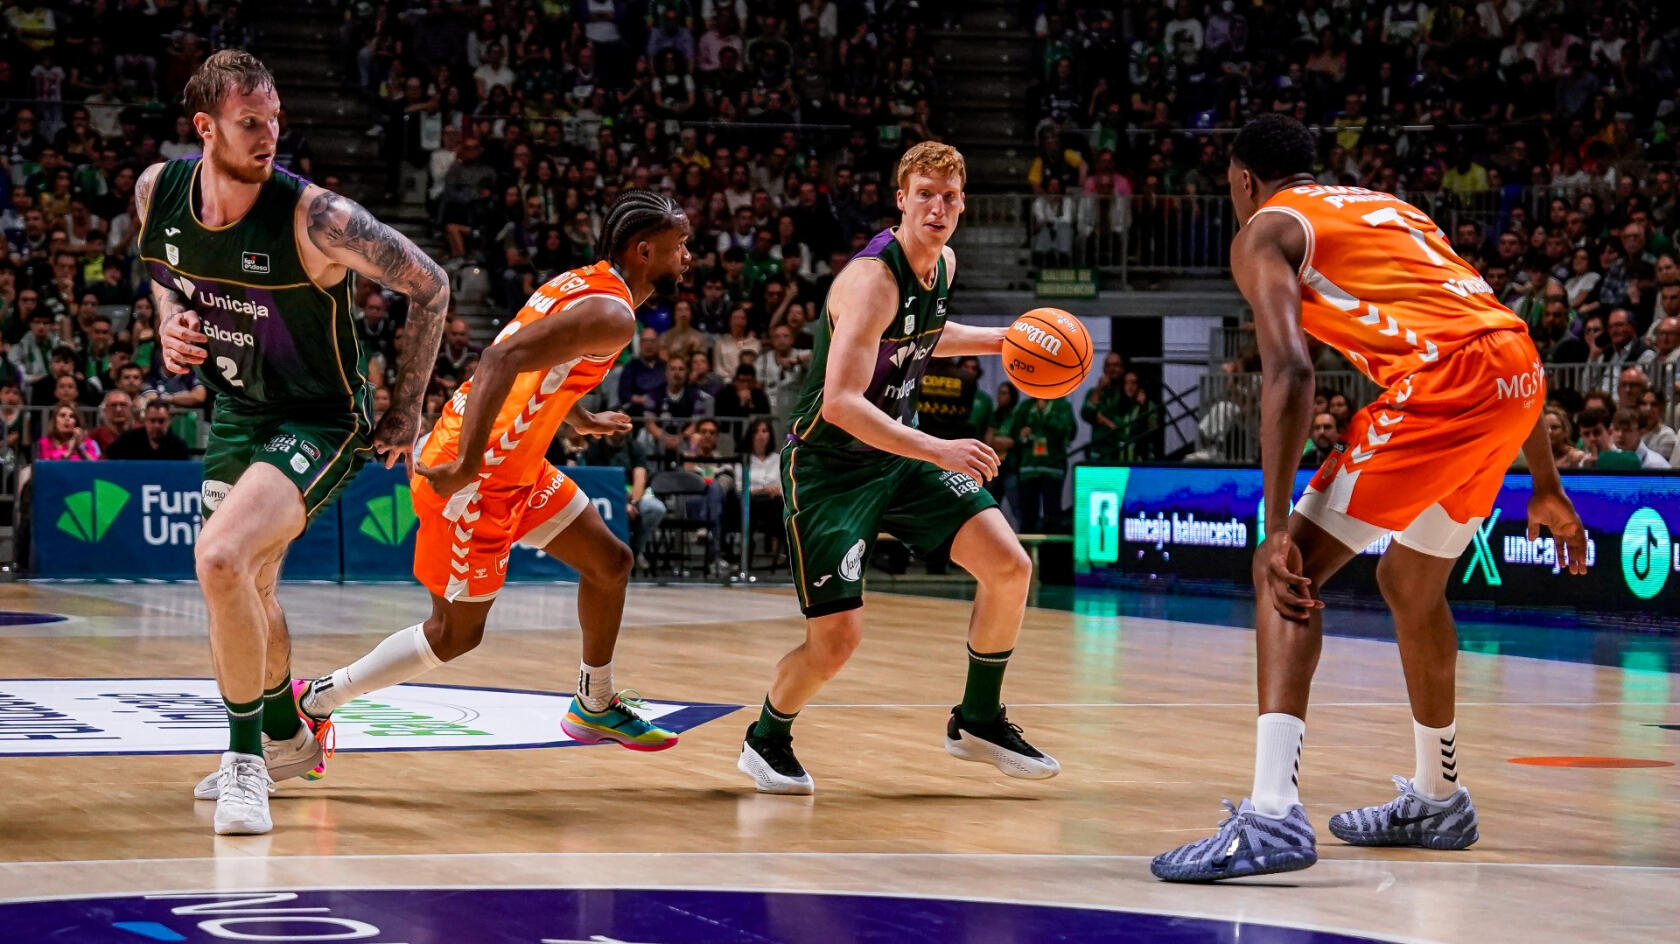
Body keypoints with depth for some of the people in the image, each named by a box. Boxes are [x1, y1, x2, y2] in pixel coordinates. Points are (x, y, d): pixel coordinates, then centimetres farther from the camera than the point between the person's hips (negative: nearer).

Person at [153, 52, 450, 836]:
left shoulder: (316, 219, -27)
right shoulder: (158, 191, -11)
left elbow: (429, 286, -16)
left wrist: (406, 409, -11)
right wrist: (168, 322, -5)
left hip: (317, 422, -7)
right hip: (235, 411, 7)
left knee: (221, 559, -28)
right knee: (245, 587, 23)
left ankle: (245, 760, -12)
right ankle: (286, 739, 49)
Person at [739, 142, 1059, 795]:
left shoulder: (944, 263, 1)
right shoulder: (872, 280, -26)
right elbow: (841, 403, -35)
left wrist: (1000, 341, 16)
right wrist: (940, 452, -40)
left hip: (899, 455, 8)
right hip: (828, 465, -8)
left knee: (1010, 567, -4)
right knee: (836, 639, -12)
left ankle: (978, 721, 14)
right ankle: (766, 740, 18)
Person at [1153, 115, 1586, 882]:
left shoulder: (1265, 230, 10)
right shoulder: (1387, 209, 33)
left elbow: (1289, 370, -8)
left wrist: (1277, 529, -14)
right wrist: (1545, 488, 34)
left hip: (1442, 381, -8)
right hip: (1520, 372, 8)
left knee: (1290, 570, -5)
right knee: (1410, 584, 27)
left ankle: (1272, 817, -22)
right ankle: (1436, 801, 41)